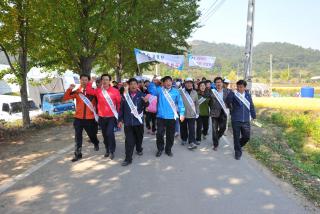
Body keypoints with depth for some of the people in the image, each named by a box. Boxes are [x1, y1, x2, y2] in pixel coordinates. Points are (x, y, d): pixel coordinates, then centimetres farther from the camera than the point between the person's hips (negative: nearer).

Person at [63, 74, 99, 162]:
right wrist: (69, 89, -16)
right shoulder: (76, 91, 1)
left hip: (90, 118, -1)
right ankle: (78, 154, 16)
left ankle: (96, 143, 49)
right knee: (78, 137, 4)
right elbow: (65, 98, -4)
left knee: (92, 134, 17)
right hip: (78, 118, 1)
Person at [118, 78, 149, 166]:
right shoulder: (125, 95, 0)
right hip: (128, 121, 0)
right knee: (129, 140, 0)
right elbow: (121, 108, 5)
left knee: (139, 137, 19)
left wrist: (146, 102, -42)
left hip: (138, 121, 0)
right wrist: (120, 120, 3)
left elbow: (145, 106, -19)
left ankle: (139, 149, 44)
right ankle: (128, 158, 5)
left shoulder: (141, 95, -5)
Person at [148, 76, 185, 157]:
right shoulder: (159, 90, 2)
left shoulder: (175, 91, 2)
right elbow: (151, 90, -13)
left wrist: (182, 113, -2)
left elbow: (180, 103, 3)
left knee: (170, 135, 11)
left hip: (172, 117, 1)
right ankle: (160, 149, 23)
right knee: (159, 134, 2)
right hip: (161, 117, 0)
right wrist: (152, 82, -24)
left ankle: (168, 149, 28)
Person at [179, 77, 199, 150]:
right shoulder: (181, 92, -6)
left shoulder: (194, 93, 4)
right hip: (182, 113, 0)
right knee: (183, 128, 13)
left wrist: (197, 113, 9)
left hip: (192, 114, 0)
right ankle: (184, 139, 32)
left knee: (192, 129, -6)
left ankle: (192, 142, -4)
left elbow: (197, 103, 10)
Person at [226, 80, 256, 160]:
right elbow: (228, 101, -24)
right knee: (236, 137, 7)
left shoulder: (248, 95, 3)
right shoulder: (234, 94, -8)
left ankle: (239, 145, 38)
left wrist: (253, 116, 13)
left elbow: (251, 106, 11)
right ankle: (238, 152, 26)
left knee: (247, 137, 8)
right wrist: (232, 93, -35)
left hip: (246, 120, 3)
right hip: (236, 120, -3)